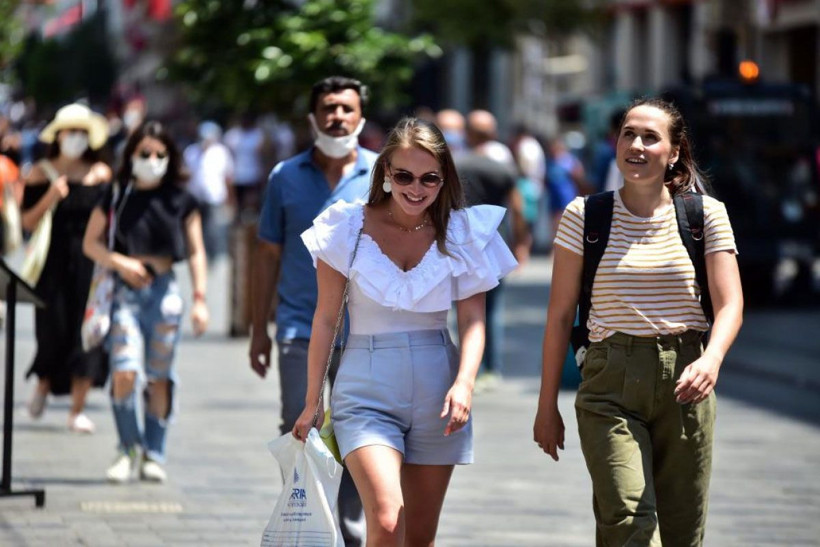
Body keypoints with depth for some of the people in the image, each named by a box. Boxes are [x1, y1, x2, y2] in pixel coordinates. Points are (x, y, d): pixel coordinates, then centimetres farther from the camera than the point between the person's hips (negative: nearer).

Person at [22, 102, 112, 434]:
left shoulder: (101, 175, 6)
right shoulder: (40, 174, 1)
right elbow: (27, 222, -3)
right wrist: (50, 198, -18)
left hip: (91, 261, 2)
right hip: (55, 263, -2)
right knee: (56, 331, -3)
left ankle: (78, 410, 1)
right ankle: (43, 385, 28)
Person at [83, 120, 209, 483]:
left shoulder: (181, 201, 6)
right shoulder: (116, 197, 5)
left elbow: (196, 252, 7)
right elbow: (90, 242, 8)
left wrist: (200, 299, 0)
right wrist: (119, 262, -10)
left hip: (164, 289, 1)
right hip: (126, 289, -1)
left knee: (159, 377, 4)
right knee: (124, 372, -12)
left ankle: (154, 454, 14)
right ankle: (128, 448, 6)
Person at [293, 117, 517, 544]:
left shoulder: (463, 234, 2)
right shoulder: (350, 228, -2)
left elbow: (472, 320, -2)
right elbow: (326, 318, 2)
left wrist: (464, 383, -19)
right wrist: (312, 402, 3)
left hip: (436, 390, 2)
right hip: (368, 391, -2)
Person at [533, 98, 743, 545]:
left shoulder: (706, 214, 3)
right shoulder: (584, 216, 2)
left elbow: (729, 304, -4)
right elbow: (560, 315, 6)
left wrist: (711, 359, -25)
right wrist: (547, 405, 6)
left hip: (684, 381, 2)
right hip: (611, 385, -1)